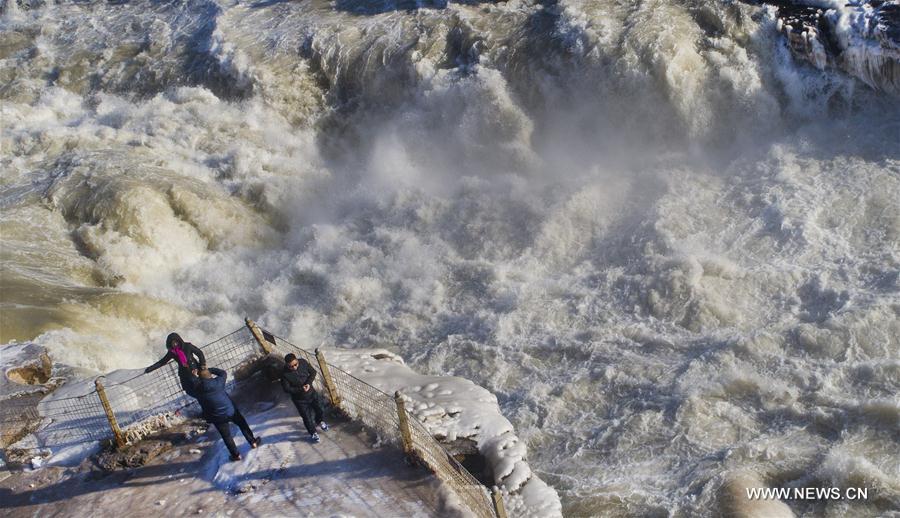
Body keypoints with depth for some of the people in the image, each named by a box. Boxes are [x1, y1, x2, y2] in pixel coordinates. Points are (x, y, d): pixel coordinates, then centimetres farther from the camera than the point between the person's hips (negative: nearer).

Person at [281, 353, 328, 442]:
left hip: (311, 392, 4)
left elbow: (313, 372, -6)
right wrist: (300, 389, -29)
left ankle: (320, 421, 58)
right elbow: (287, 389, -20)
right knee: (307, 417, 10)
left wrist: (309, 383, -22)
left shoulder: (303, 362, -19)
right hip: (299, 399, -4)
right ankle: (313, 433, 37)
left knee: (318, 408, 25)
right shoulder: (285, 374, -28)